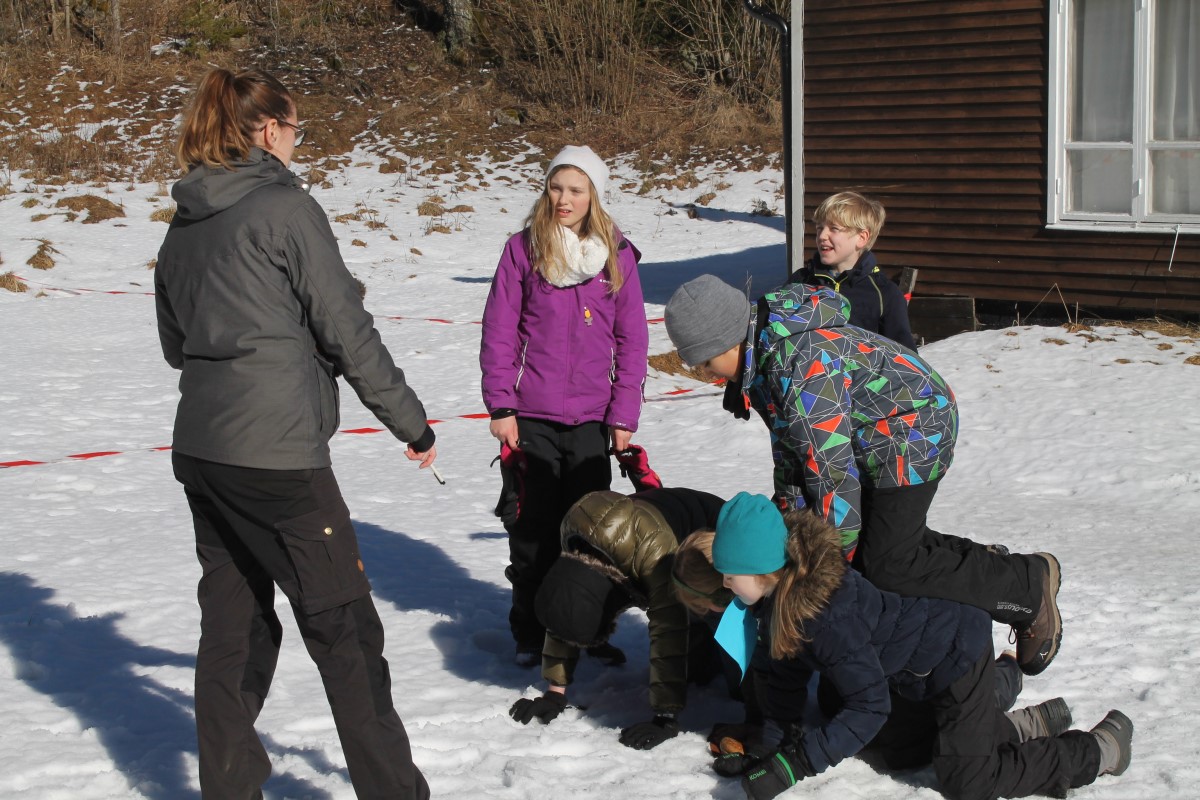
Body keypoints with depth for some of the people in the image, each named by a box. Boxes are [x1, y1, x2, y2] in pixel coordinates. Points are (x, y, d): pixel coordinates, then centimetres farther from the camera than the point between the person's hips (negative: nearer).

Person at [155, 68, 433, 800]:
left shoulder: (185, 224, 12)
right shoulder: (286, 207, -10)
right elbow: (347, 330, -10)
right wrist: (411, 421, -3)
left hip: (201, 448, 8)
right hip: (276, 451, -7)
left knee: (234, 624, 14)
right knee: (344, 627, 1)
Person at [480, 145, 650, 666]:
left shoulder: (617, 256, 3)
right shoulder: (523, 248, 1)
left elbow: (631, 340, 5)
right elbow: (499, 331, 1)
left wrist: (624, 415, 0)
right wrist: (500, 406, -5)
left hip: (591, 418, 1)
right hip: (532, 417, -1)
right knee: (534, 526, 3)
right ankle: (530, 632, 16)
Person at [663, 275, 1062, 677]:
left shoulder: (803, 368, -34)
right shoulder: (763, 352, -1)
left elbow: (833, 470, -30)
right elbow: (789, 440, 11)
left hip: (915, 429, -10)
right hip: (872, 439, 10)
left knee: (888, 567, -11)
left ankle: (1030, 583, 1)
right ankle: (983, 564, 26)